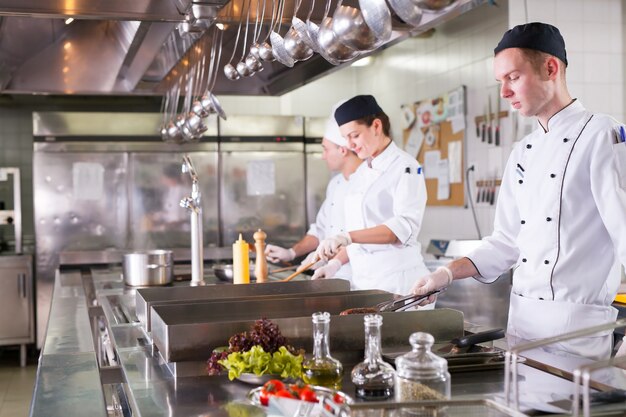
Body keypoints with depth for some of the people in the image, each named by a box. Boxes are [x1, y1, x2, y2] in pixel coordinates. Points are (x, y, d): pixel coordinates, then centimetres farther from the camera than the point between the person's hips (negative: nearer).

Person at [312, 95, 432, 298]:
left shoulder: (405, 167, -9)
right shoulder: (361, 173, 14)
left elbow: (404, 227, -21)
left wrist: (347, 237, -29)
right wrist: (336, 262, 5)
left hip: (396, 279, -7)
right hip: (362, 278, 7)